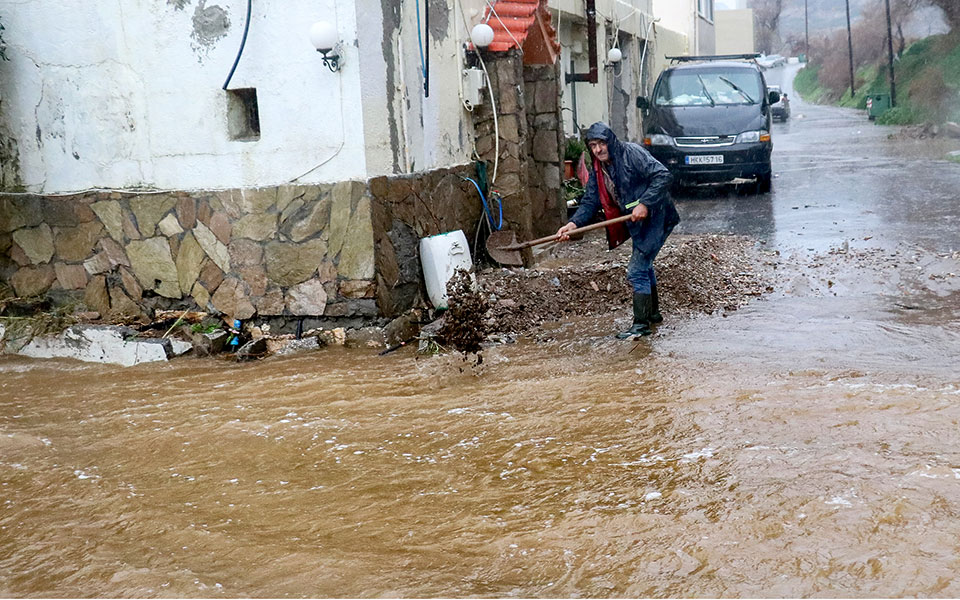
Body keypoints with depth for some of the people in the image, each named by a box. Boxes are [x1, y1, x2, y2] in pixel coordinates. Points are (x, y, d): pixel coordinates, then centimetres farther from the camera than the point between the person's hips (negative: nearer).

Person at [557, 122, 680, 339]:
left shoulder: (632, 153, -18)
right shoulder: (598, 171, 7)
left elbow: (663, 176, -24)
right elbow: (590, 201, 4)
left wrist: (645, 204, -32)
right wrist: (574, 223, -12)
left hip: (655, 217, -10)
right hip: (637, 222, 10)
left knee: (636, 271, -11)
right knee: (643, 266, 23)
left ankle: (641, 324, -4)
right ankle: (653, 312, 41)